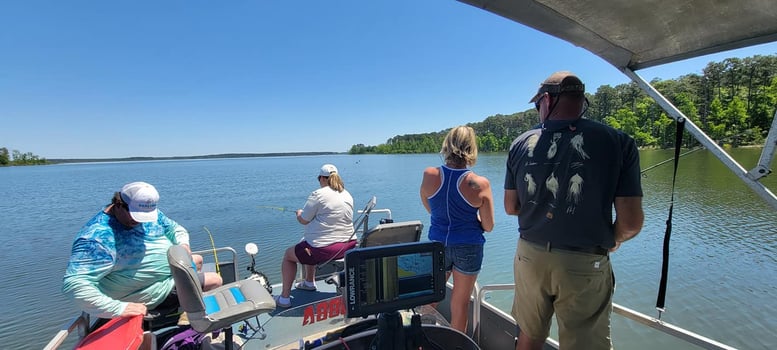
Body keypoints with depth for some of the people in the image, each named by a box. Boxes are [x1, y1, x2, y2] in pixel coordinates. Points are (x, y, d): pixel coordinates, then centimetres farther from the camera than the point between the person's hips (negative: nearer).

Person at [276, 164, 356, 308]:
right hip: (348, 245, 8)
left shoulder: (318, 195, -14)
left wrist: (299, 213, 14)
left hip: (324, 249, -8)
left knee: (288, 255, 19)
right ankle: (309, 282, 47)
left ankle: (284, 298, 25)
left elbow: (303, 220, -8)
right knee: (310, 245, 35)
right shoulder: (347, 195, 8)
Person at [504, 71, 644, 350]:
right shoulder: (618, 143, -9)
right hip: (584, 265, -2)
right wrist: (613, 241, 11)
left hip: (529, 256, 2)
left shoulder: (521, 144, -3)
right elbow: (630, 222, -10)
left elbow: (511, 207, 3)